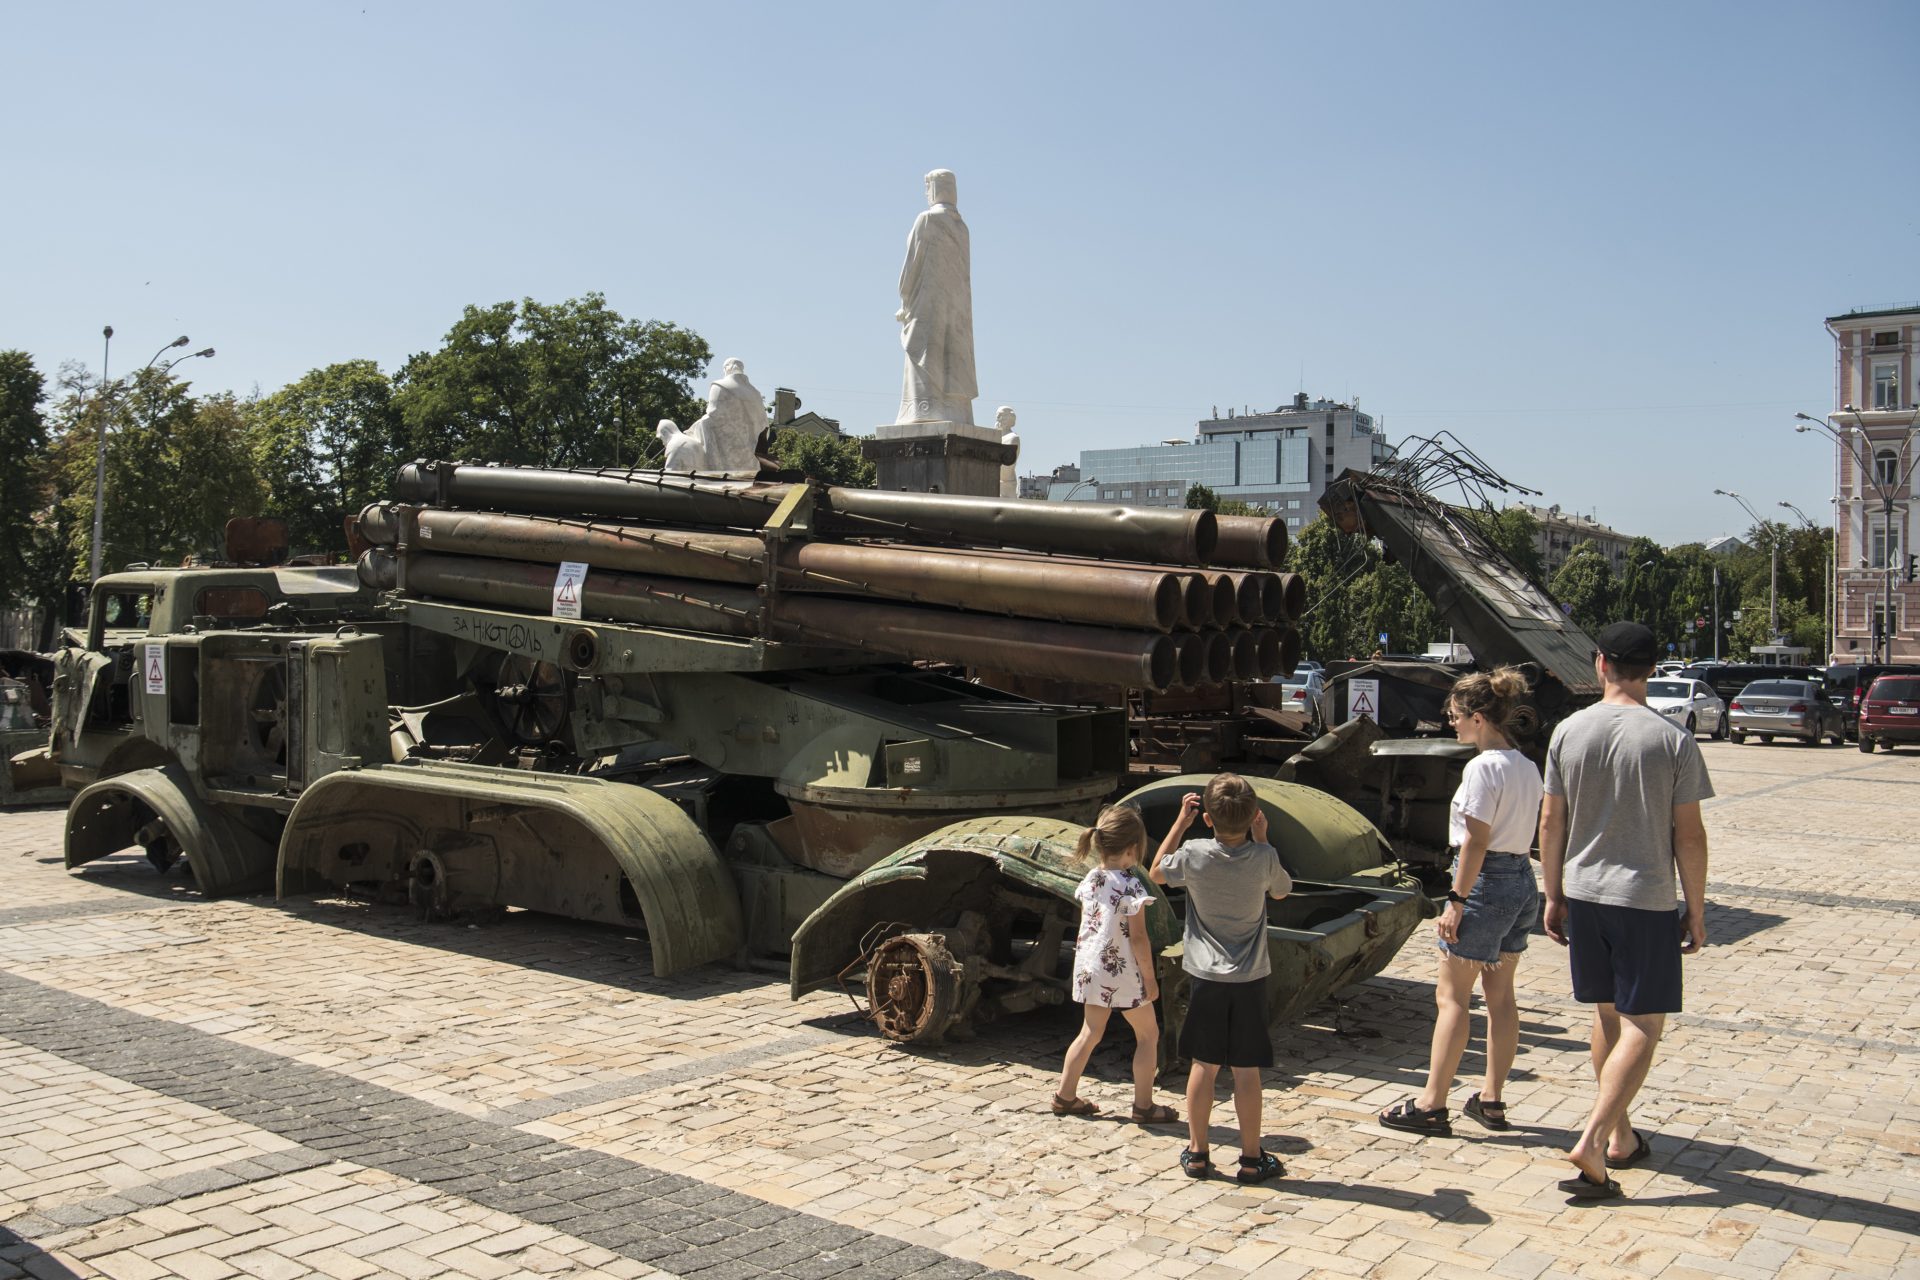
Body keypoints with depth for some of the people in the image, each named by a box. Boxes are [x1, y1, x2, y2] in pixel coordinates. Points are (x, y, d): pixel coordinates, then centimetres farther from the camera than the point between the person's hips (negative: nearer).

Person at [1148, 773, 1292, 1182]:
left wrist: (1181, 821, 8)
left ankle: (1197, 1152, 17)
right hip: (1250, 978, 0)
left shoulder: (1193, 854, -12)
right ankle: (1252, 1158, 14)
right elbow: (1281, 890, 11)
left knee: (1204, 1066, 9)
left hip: (1206, 977, 0)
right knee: (1246, 1070, 6)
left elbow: (1155, 873, 9)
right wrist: (1261, 839, 11)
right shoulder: (1263, 858, -11)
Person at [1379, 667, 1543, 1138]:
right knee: (1500, 994, 14)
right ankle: (1491, 1100, 21)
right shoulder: (1526, 767, 10)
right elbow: (1524, 830, 13)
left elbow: (1476, 840, -19)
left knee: (1452, 996, -2)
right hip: (1523, 881, 9)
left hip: (1486, 882, -9)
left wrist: (1456, 900, -16)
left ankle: (1431, 1105, 2)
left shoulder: (1482, 767, -16)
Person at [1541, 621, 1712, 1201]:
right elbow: (1688, 834, -7)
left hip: (1584, 893, 4)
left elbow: (1551, 822, 3)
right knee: (1643, 1024, 2)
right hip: (1646, 899, -4)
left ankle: (1620, 1135, 30)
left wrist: (1554, 898, 13)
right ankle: (1591, 1141, -9)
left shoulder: (1569, 731, -1)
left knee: (1608, 1015, 17)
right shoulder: (1673, 740, -9)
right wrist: (1696, 910, 4)